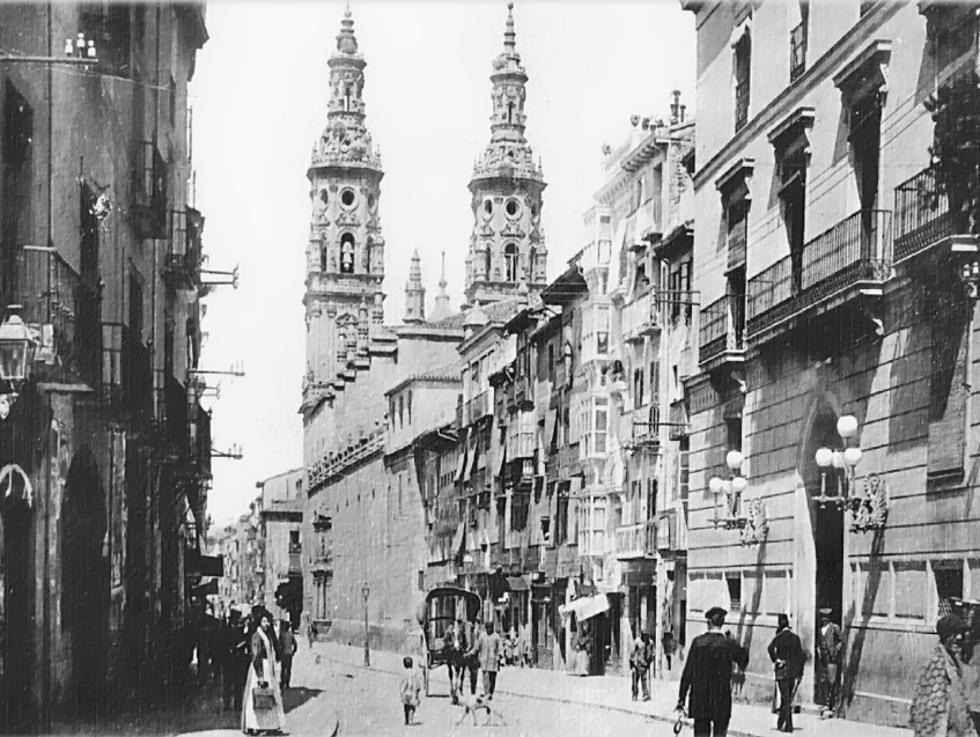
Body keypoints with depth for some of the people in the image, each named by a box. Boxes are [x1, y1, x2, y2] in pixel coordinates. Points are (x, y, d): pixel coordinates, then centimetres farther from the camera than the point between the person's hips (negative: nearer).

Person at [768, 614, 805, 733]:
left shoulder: (780, 636, -6)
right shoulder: (796, 637, 9)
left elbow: (771, 647, -25)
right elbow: (801, 657, 9)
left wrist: (775, 661, -13)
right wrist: (800, 673, 12)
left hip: (783, 671, -4)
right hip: (794, 672, 5)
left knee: (785, 699, -3)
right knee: (789, 699, 11)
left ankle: (783, 724, -4)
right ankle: (788, 725, 15)